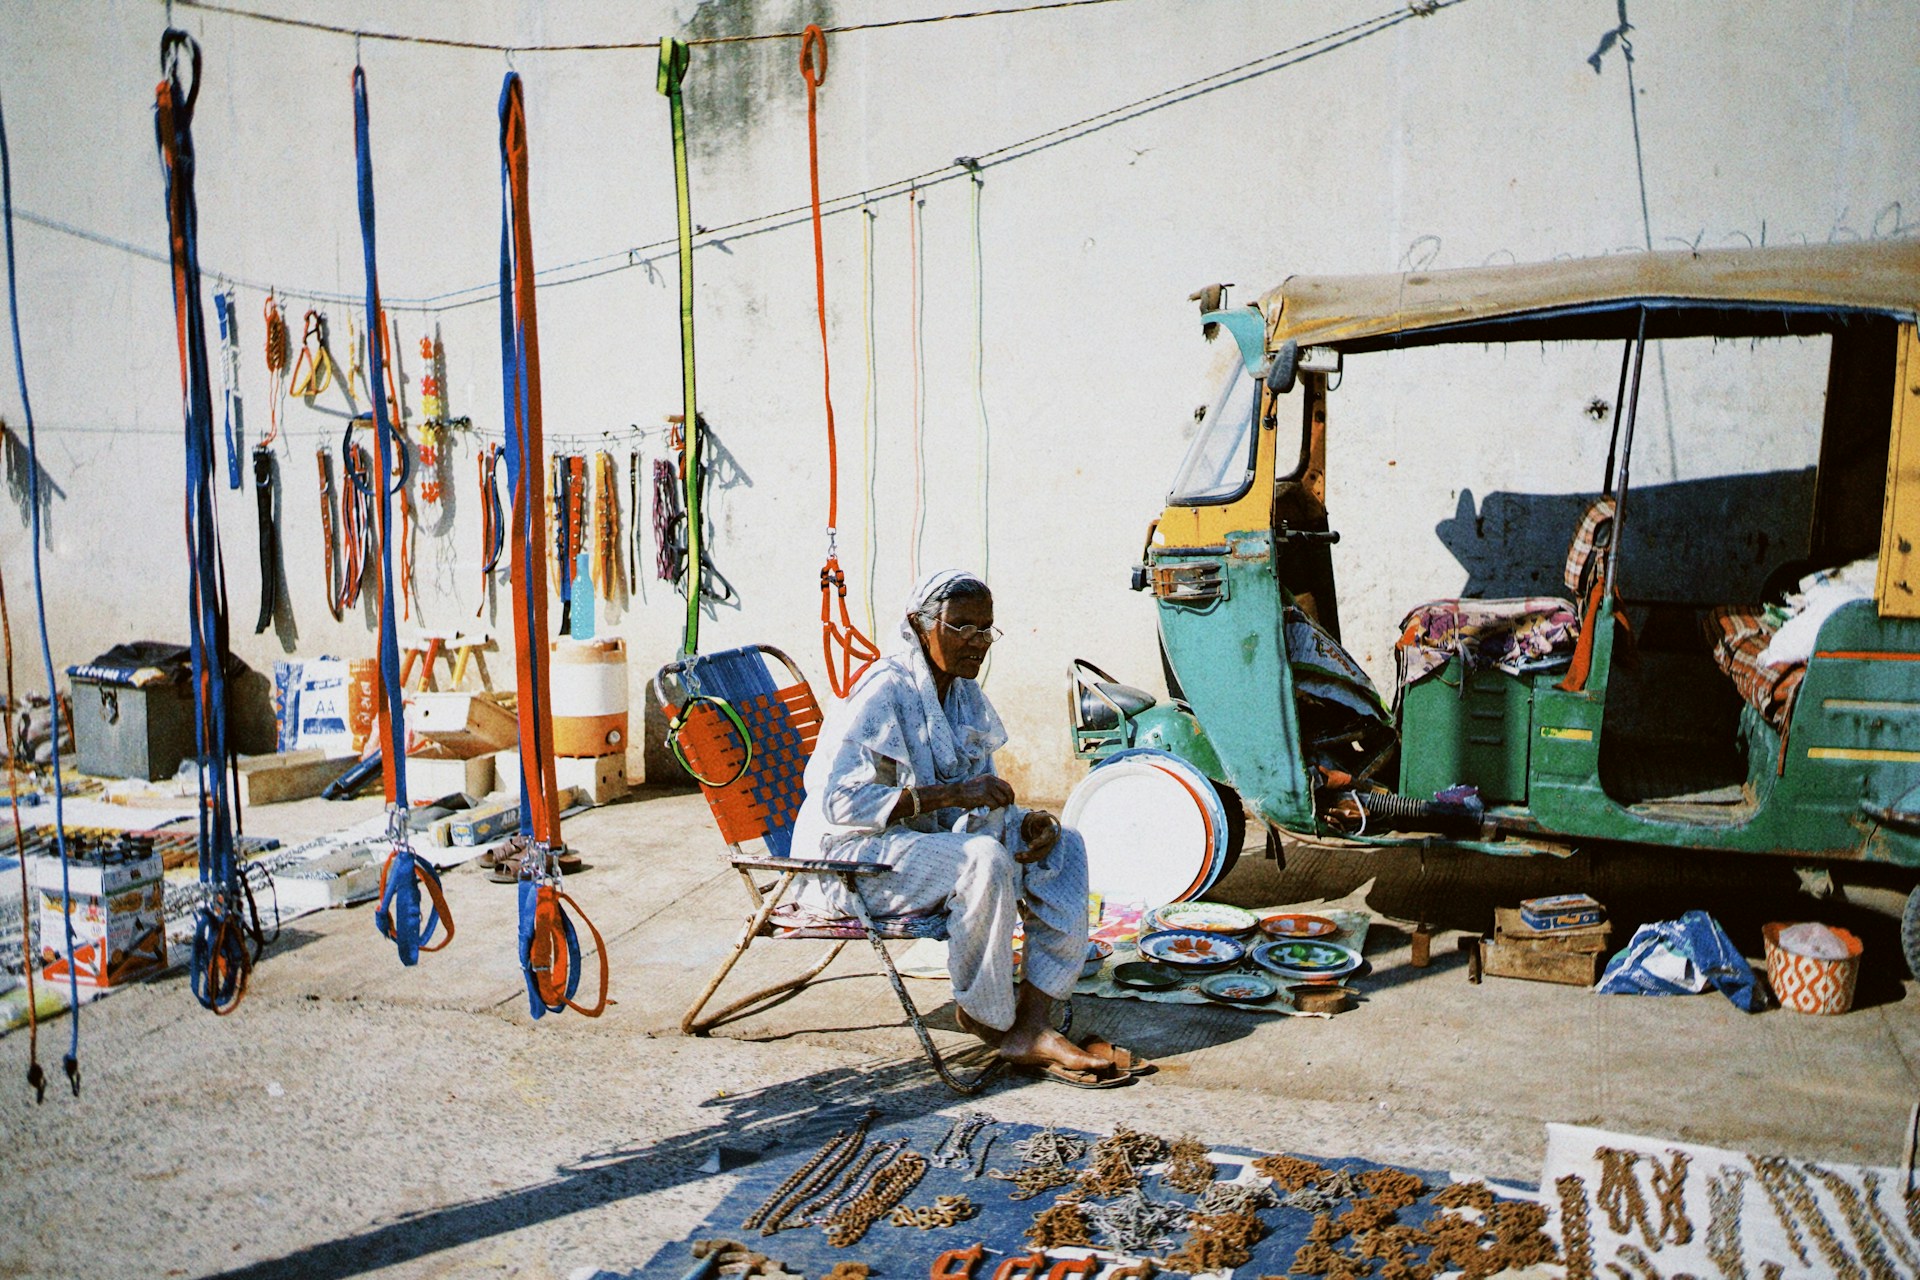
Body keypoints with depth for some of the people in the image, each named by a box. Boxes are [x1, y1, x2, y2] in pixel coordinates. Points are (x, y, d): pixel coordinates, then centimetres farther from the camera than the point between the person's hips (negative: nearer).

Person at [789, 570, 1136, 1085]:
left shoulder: (965, 694, 8)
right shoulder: (884, 691, -17)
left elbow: (979, 801, 12)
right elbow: (838, 799, -26)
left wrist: (1029, 820, -11)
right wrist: (950, 794, -30)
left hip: (931, 841, 9)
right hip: (858, 857, -9)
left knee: (1064, 849, -6)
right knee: (984, 861, -34)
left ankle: (1031, 1025, -16)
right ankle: (991, 1020, -12)